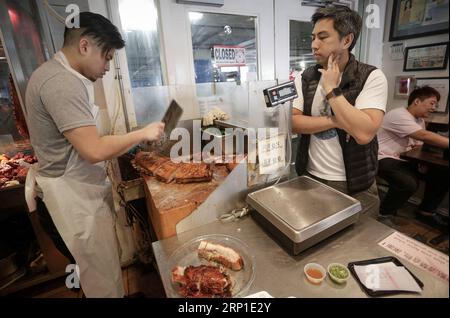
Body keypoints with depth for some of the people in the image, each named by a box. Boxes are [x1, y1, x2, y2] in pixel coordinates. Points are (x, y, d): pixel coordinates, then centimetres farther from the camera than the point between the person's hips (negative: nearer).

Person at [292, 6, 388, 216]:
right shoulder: (304, 79, 1)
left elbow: (364, 133, -24)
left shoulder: (372, 77, -11)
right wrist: (336, 121, -18)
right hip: (310, 177, 3)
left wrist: (331, 89, -19)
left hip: (355, 186, -2)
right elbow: (293, 123, -8)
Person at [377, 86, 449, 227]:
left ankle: (427, 210, 21)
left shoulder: (420, 120, 14)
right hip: (385, 159, -10)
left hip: (404, 159, 10)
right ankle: (385, 214, -8)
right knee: (409, 183, -32)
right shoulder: (399, 115, -18)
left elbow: (420, 144, 13)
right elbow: (425, 136, -26)